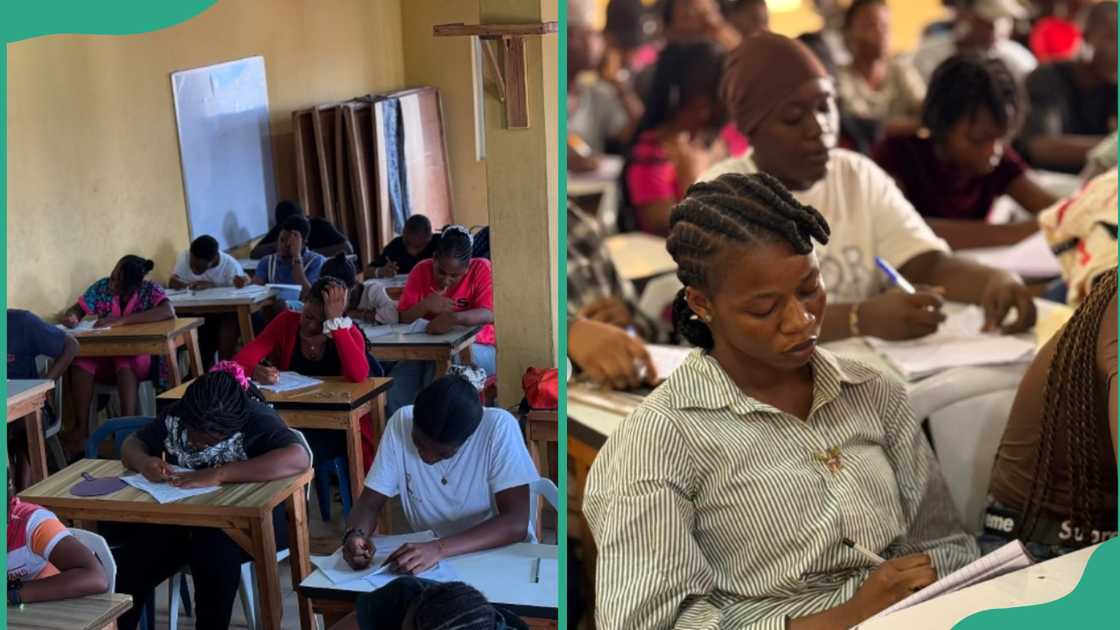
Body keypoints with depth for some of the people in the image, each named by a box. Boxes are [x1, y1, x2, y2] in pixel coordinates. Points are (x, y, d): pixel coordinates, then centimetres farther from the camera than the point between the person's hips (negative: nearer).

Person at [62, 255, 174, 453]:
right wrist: (71, 317, -22)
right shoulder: (102, 287, -1)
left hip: (138, 358, -3)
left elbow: (168, 311, -29)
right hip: (103, 356, 3)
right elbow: (77, 309, 5)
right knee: (81, 361, -28)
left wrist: (122, 320, -33)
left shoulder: (150, 290, -12)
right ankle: (81, 429, -27)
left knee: (125, 363, -37)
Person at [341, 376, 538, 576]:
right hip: (429, 557, 3)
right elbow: (369, 503, -5)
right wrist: (355, 535, -26)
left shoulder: (499, 428, -20)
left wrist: (439, 548, -37)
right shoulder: (401, 423, -11)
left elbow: (516, 523, -26)